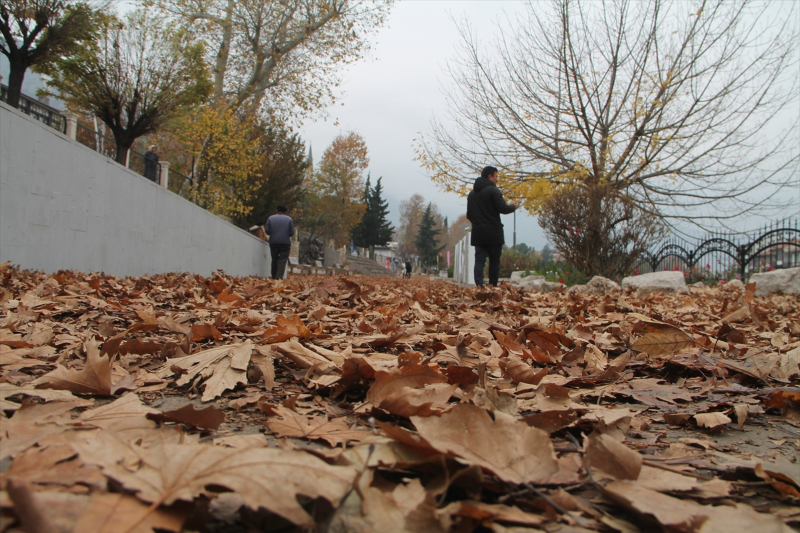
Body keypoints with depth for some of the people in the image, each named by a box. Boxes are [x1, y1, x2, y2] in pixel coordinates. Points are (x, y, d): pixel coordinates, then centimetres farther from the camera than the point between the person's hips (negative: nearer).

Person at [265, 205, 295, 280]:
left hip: (273, 243, 2)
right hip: (285, 243, -2)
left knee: (274, 260, 13)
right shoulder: (289, 219, 2)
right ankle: (279, 277, -18)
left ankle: (274, 277, 16)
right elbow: (292, 232, -1)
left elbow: (267, 231, 1)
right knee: (282, 261, -5)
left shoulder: (270, 218, 6)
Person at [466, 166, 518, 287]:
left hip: (478, 233, 5)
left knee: (479, 260, 1)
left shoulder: (472, 193, 15)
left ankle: (479, 286, -10)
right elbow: (502, 209, -14)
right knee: (494, 261, 2)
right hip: (493, 233, -5)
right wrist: (513, 206, 5)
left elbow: (469, 215, 19)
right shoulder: (493, 190, -8)